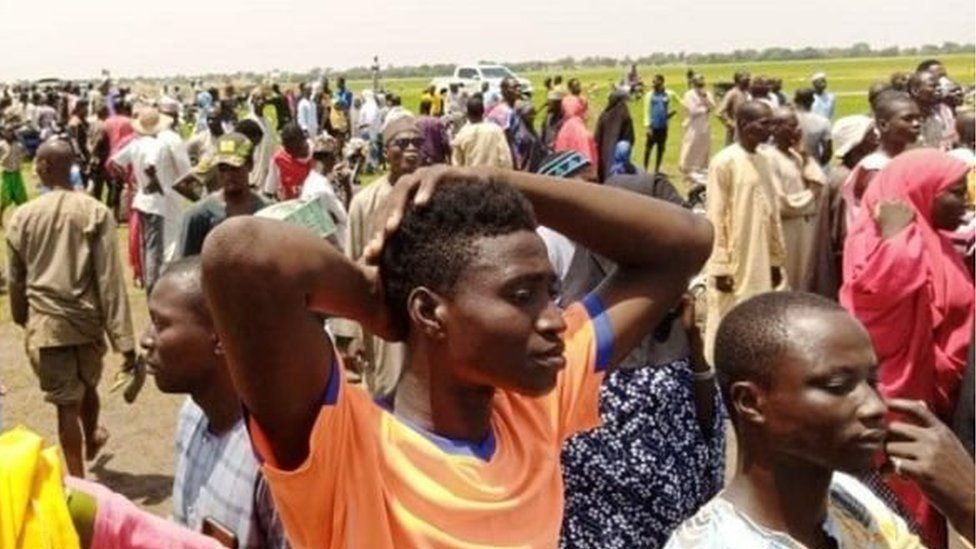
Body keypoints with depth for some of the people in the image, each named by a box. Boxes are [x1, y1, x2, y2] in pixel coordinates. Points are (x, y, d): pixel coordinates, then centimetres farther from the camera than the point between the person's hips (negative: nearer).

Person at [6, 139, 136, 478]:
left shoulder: (23, 216, -6)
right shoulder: (95, 212, -10)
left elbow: (15, 279, 6)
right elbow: (110, 279, -13)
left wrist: (21, 318, 26)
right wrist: (124, 340, -12)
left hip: (45, 323, -1)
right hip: (87, 319, 1)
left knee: (67, 403, 6)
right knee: (87, 386, 25)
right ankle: (91, 440, 51)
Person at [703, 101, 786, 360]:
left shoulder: (763, 161, 9)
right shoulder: (724, 162, -12)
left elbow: (772, 214, 13)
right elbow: (715, 218, -13)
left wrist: (776, 259, 13)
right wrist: (720, 267, -15)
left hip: (760, 263, 7)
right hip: (734, 263, -7)